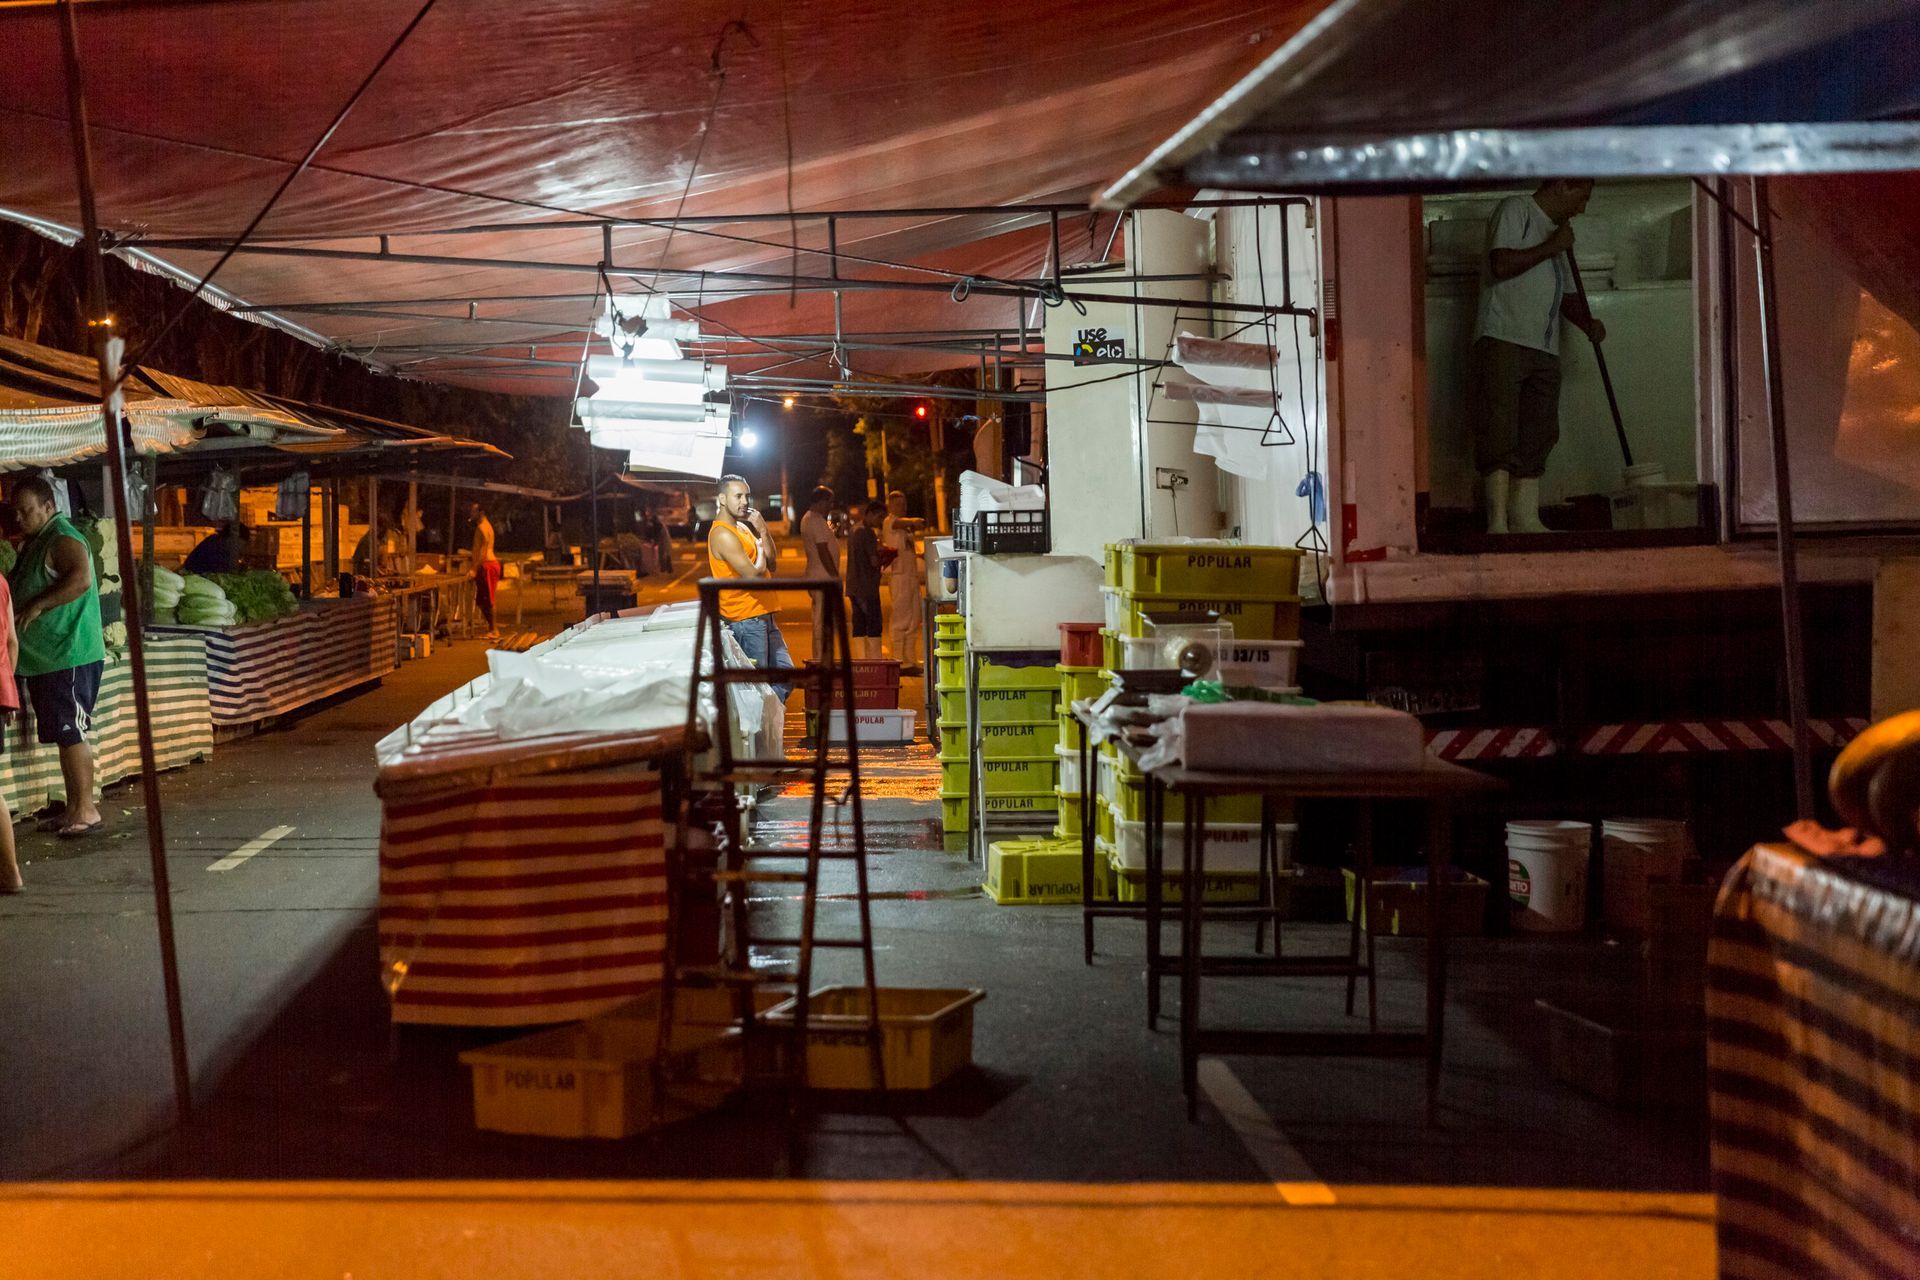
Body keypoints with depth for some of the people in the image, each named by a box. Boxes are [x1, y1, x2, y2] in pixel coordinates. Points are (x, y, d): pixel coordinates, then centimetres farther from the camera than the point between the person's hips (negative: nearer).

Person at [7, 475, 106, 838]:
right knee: (63, 736, 11)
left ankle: (86, 809, -2)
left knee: (71, 734, -7)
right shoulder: (34, 543, 18)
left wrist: (38, 605, -25)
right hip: (43, 659, 10)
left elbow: (81, 579, -29)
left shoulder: (63, 540, -13)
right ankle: (73, 808, 16)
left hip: (69, 657, -10)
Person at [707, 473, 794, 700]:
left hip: (763, 616, 10)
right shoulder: (722, 534, -15)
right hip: (745, 620, -10)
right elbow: (753, 574, -21)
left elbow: (771, 560, 10)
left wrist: (762, 530, -3)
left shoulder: (742, 528, 16)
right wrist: (759, 549, -1)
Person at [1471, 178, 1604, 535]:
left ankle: (1525, 519, 7)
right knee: (1498, 436, -12)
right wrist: (1550, 248, -6)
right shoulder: (1515, 210, 2)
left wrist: (1588, 322, 10)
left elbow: (1566, 296, 29)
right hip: (1502, 342, -8)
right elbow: (1500, 265, -14)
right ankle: (1497, 522, -16)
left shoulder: (1557, 231, 27)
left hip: (1544, 351, 9)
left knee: (1536, 438, 4)